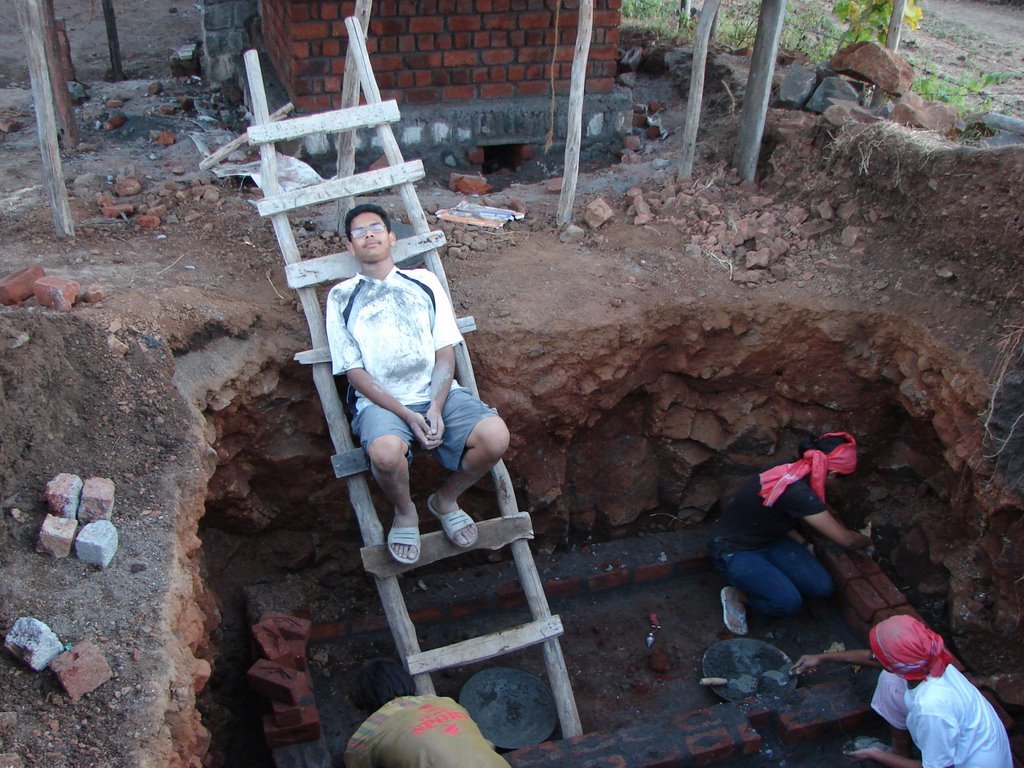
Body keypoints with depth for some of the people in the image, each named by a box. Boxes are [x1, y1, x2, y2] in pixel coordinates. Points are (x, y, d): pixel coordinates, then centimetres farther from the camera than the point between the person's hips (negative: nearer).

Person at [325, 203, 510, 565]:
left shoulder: (423, 282, 14)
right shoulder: (342, 297, 9)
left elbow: (445, 354, 7)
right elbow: (355, 372, 1)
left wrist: (436, 408, -11)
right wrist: (407, 415, -12)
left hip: (439, 393, 2)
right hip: (381, 402, -2)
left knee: (495, 436, -26)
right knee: (386, 452, -37)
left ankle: (445, 499, 7)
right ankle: (405, 512, 0)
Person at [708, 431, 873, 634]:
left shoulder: (792, 470, -5)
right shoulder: (797, 492, -31)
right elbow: (846, 539, -19)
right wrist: (867, 541, 1)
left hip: (768, 540, 9)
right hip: (734, 553, -9)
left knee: (822, 587, -7)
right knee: (790, 602, -28)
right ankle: (738, 595, -4)